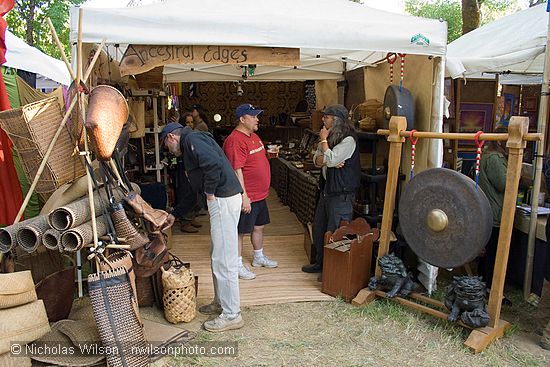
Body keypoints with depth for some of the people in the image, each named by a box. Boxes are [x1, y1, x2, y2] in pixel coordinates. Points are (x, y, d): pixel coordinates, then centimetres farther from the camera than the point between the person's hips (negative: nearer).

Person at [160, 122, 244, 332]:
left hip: (224, 200, -11)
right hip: (221, 199, 11)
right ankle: (221, 302, 33)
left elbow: (214, 164, -26)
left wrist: (210, 193, -13)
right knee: (218, 256, 19)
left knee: (224, 259, -4)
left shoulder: (192, 139, -6)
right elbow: (193, 189, 29)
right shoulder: (189, 150, 25)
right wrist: (174, 215, 30)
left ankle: (231, 315, 6)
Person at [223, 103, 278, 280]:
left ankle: (259, 257, 38)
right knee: (240, 231, 4)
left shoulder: (253, 136, 11)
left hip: (260, 194, 10)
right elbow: (236, 171, -24)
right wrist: (244, 197, -25)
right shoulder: (235, 140, -20)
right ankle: (237, 265, 17)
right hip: (246, 197, -10)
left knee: (259, 226, 21)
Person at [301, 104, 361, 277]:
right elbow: (317, 160, 5)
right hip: (326, 190, 9)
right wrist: (331, 162, -16)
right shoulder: (330, 137, 12)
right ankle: (320, 262, 34)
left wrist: (324, 140, -12)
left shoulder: (348, 140, -16)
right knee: (318, 228, 18)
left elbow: (330, 159, -25)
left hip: (341, 193, -9)